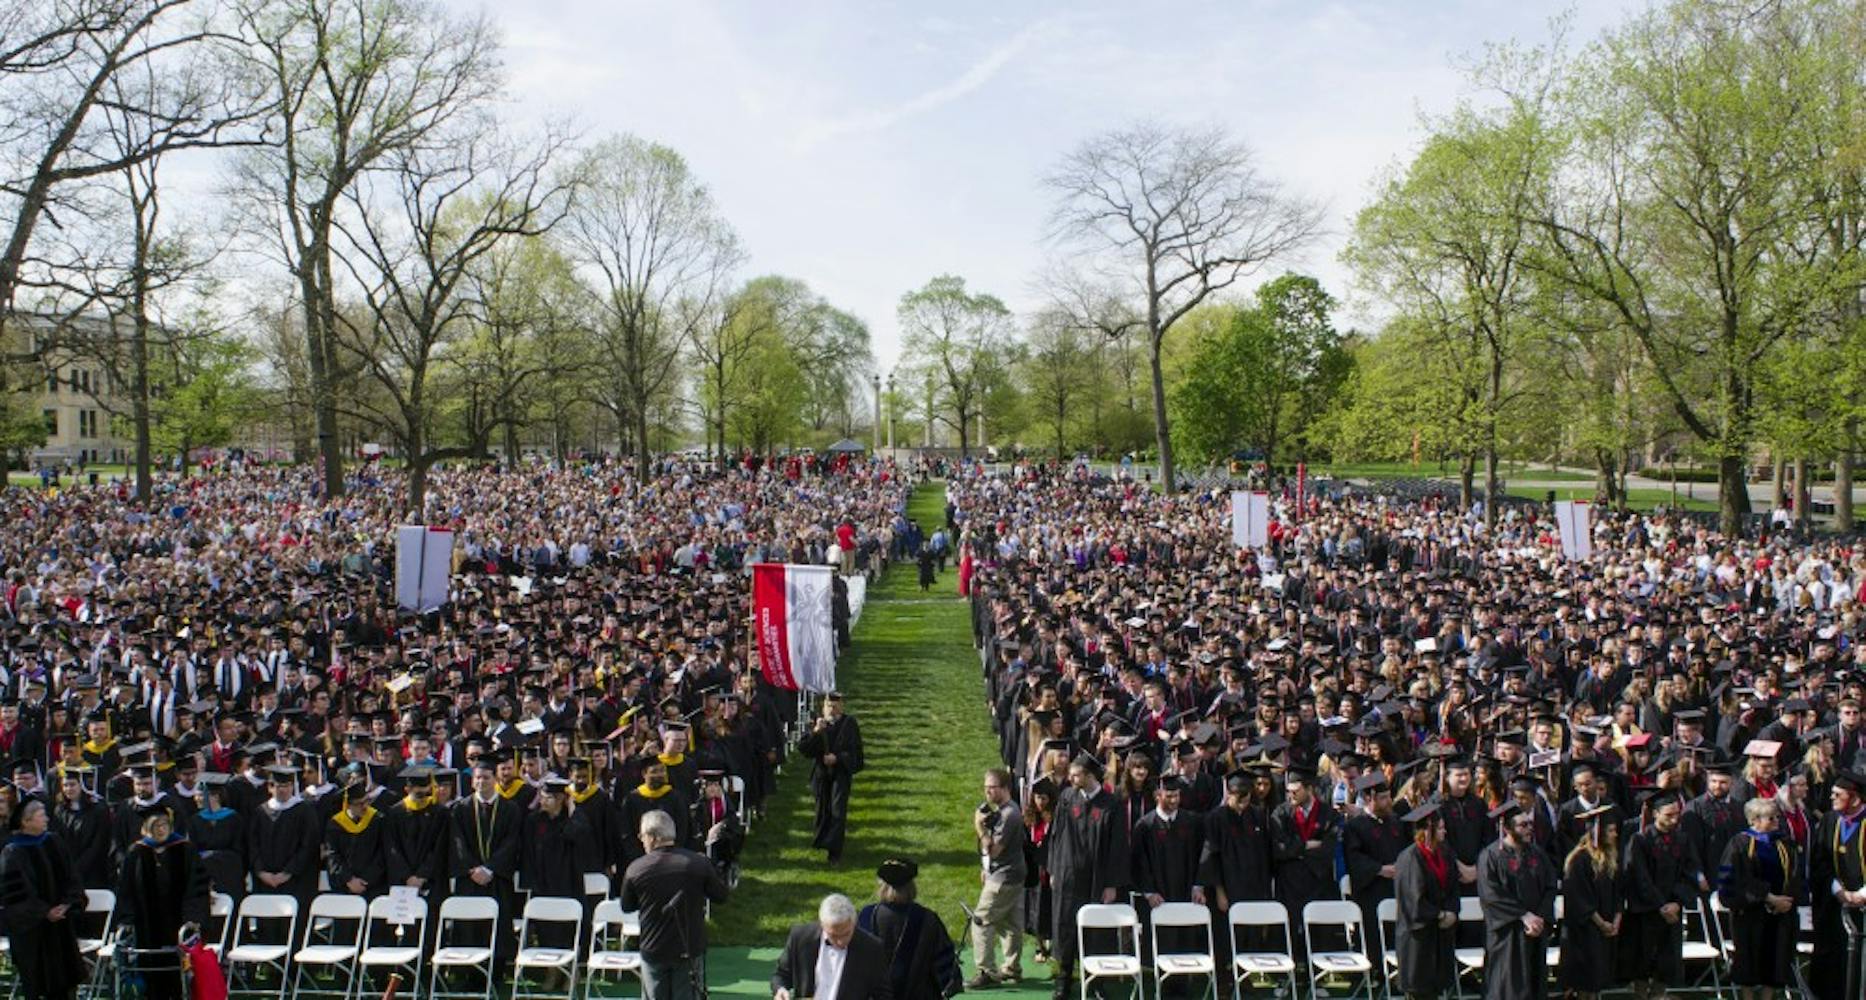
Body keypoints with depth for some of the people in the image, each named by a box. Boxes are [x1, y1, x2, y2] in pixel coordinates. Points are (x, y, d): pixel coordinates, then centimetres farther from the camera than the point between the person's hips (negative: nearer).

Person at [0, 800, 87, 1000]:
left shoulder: (52, 843, 5)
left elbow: (71, 878, 8)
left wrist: (67, 904, -7)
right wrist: (44, 912, -16)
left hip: (61, 923, 5)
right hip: (31, 929, -5)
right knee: (37, 981, 2)